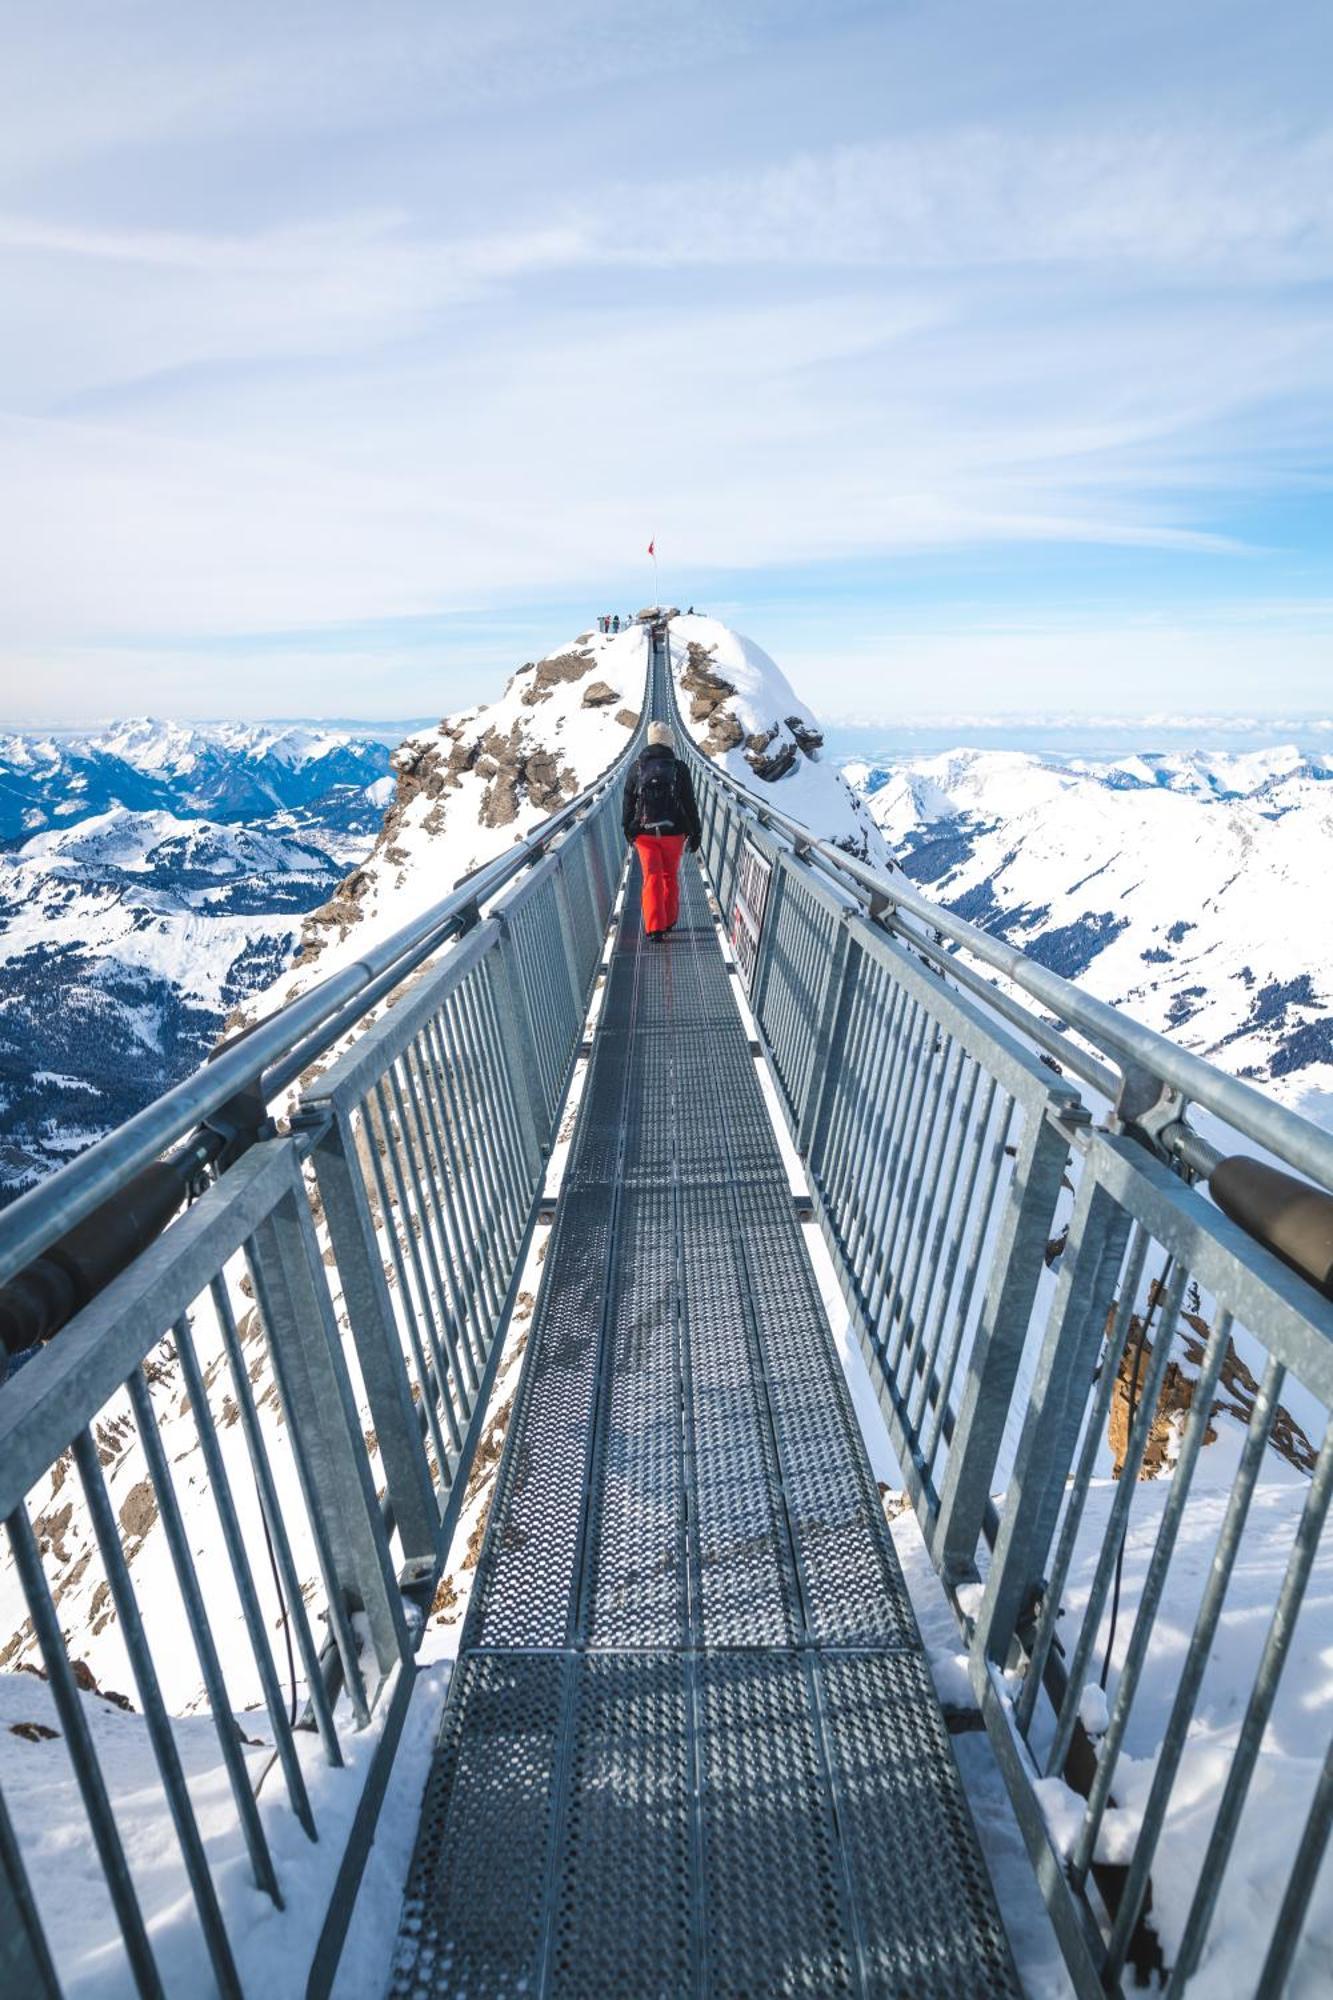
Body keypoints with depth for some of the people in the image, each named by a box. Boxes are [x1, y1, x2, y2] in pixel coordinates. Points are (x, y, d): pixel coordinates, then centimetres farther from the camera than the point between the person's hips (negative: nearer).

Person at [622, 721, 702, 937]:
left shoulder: (637, 767, 1)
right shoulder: (679, 767, -4)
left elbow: (628, 801, 7)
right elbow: (690, 803, -2)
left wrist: (628, 830, 18)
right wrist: (695, 832, 5)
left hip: (644, 832, 1)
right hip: (673, 832, 0)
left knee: (652, 878, 1)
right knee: (670, 876, 16)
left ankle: (654, 927, -9)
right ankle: (669, 921, 24)